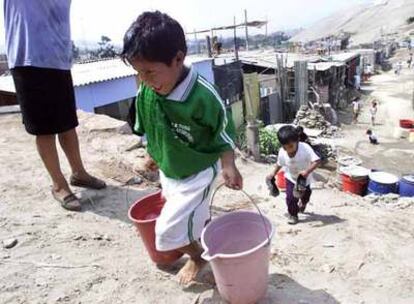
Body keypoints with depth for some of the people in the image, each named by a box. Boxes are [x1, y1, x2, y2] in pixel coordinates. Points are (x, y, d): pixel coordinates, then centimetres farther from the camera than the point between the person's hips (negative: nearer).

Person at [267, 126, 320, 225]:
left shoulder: (305, 148, -37)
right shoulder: (282, 152, -25)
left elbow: (316, 161, -40)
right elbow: (280, 164, -5)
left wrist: (307, 171, -52)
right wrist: (273, 174, 0)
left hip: (305, 178, 0)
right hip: (291, 178, 0)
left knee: (306, 194, 25)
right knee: (291, 197, -12)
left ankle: (303, 204, 62)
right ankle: (293, 215, 15)